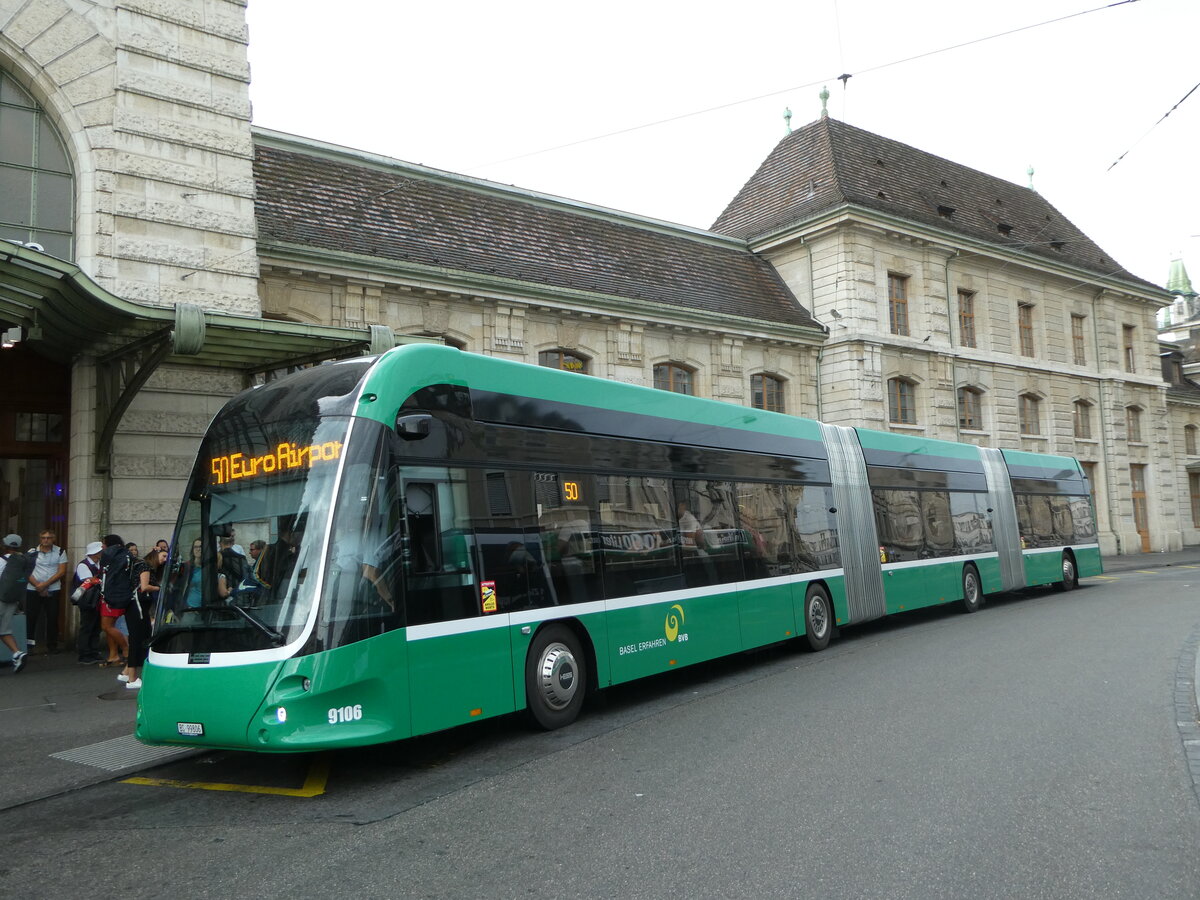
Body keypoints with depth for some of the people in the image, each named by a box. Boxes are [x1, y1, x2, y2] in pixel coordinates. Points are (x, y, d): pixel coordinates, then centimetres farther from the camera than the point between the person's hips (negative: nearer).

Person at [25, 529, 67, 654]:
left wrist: (45, 584, -13)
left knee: (52, 618, 1)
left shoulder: (60, 552, 1)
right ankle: (27, 644, 8)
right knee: (30, 617, -1)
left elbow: (62, 572, -4)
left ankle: (52, 645, 9)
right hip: (33, 590, 0)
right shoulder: (32, 552, 3)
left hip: (53, 590, 0)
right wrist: (38, 586, -12)